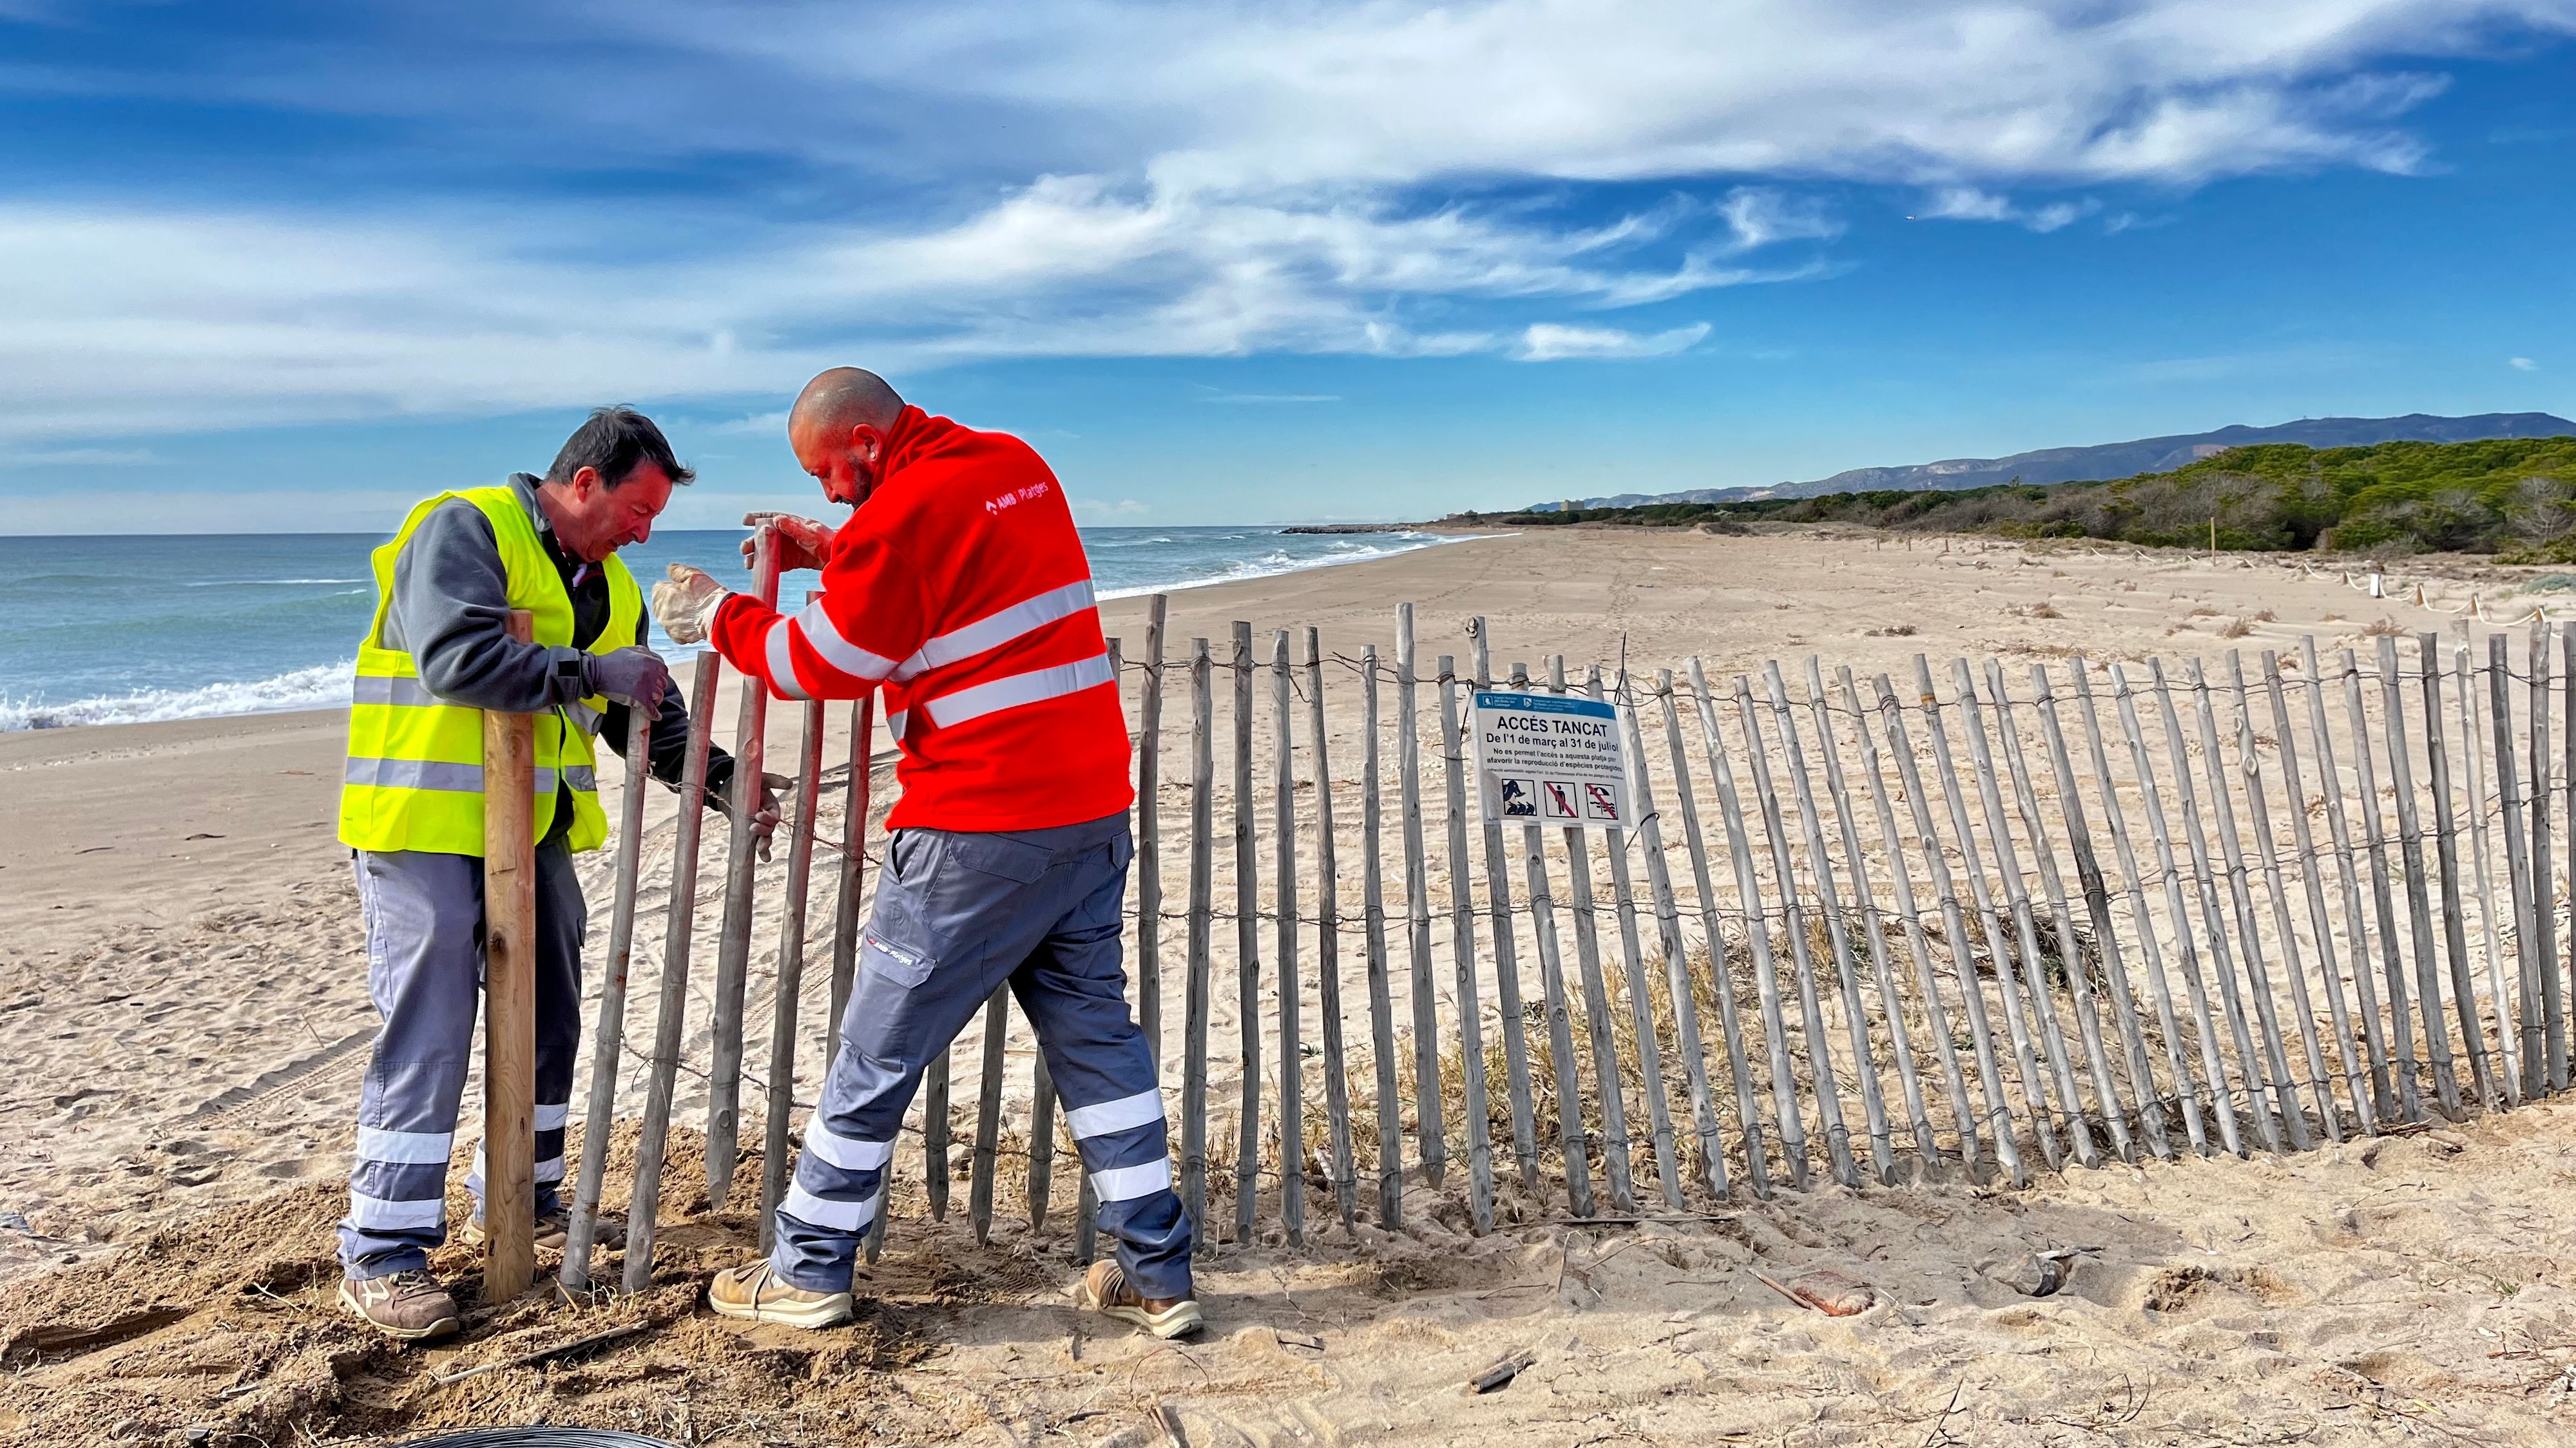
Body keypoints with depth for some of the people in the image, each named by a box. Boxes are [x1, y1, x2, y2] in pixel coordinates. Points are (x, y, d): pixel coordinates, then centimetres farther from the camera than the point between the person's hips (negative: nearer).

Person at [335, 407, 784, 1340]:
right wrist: (589, 673, -26)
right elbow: (457, 657, -29)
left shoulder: (605, 584, 13)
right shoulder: (464, 530, -12)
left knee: (546, 1023, 14)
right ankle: (382, 1255, 1)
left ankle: (523, 1201, 30)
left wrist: (720, 779, 5)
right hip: (426, 828, -8)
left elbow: (651, 711, 17)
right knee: (427, 1035, -8)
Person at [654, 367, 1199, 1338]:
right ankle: (1157, 1272, 15)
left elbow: (820, 666, -5)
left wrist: (719, 618, 10)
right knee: (1094, 1031, 13)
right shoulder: (1018, 466, 12)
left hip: (979, 828, -8)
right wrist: (833, 553, 22)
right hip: (1092, 809, 8)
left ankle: (810, 1268, 20)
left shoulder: (903, 512, -13)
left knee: (880, 1047, 6)